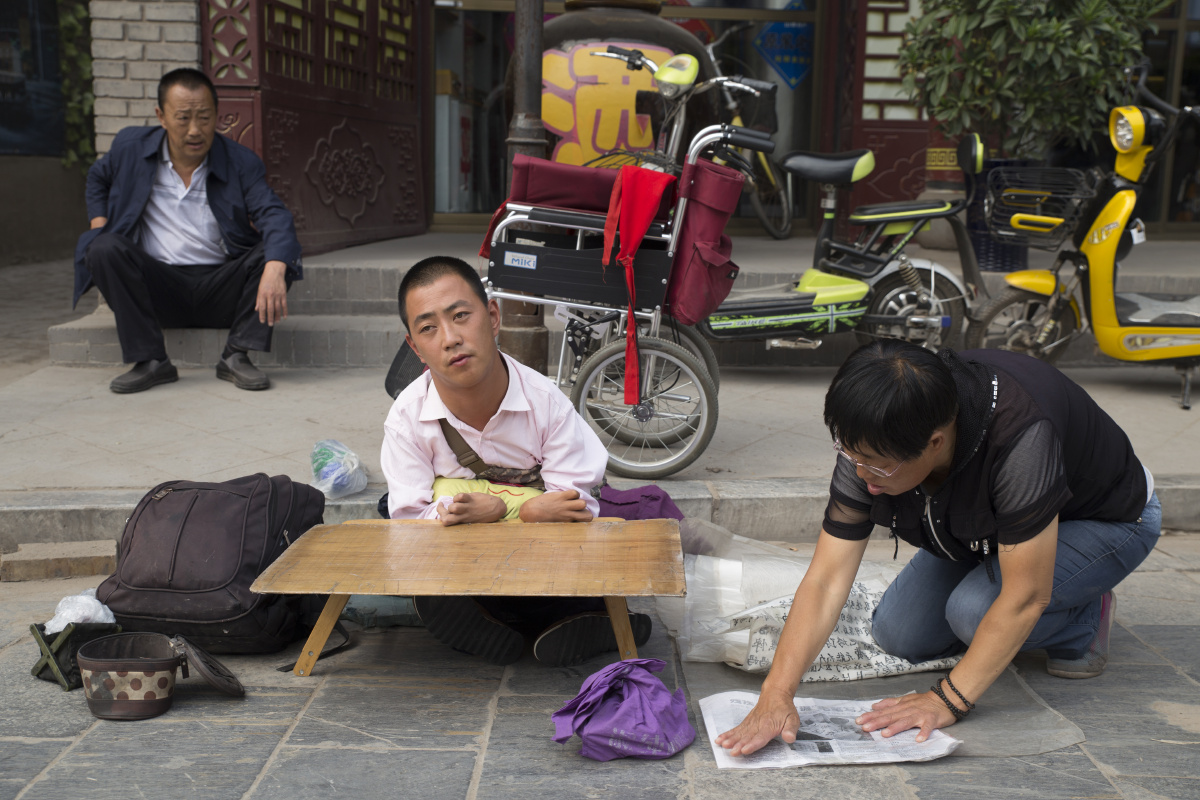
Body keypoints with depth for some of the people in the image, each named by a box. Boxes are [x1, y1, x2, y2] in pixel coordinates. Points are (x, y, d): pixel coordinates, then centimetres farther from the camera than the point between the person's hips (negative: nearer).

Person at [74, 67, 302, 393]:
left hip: (220, 289, -1)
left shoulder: (241, 163, -3)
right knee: (105, 248, -24)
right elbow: (97, 178, 27)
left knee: (275, 252, -24)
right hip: (159, 288, 1)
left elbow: (275, 216, -19)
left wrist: (275, 270, -40)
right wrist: (100, 225, 7)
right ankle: (150, 361, -22)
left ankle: (236, 356, -22)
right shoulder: (131, 147, 4)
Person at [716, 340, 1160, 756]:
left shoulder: (1020, 435, -43)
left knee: (976, 608, -30)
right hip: (986, 529, 6)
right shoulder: (871, 444, -26)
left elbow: (1024, 597, -36)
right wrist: (776, 695, -34)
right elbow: (825, 581, -25)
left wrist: (948, 699, -32)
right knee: (899, 634, -5)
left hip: (1108, 520, -5)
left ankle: (1085, 619, 1)